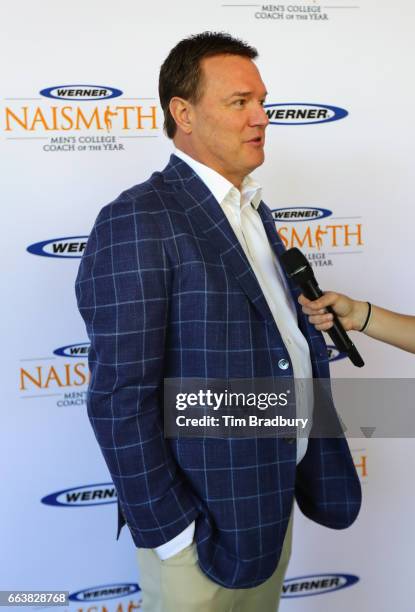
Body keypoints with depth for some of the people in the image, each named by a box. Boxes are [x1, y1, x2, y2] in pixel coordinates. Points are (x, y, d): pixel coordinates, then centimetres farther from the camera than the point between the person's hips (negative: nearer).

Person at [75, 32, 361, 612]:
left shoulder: (254, 210, 9)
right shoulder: (136, 223, -19)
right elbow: (119, 400, -22)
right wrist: (173, 535, -18)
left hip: (277, 498, 8)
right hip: (207, 522, -7)